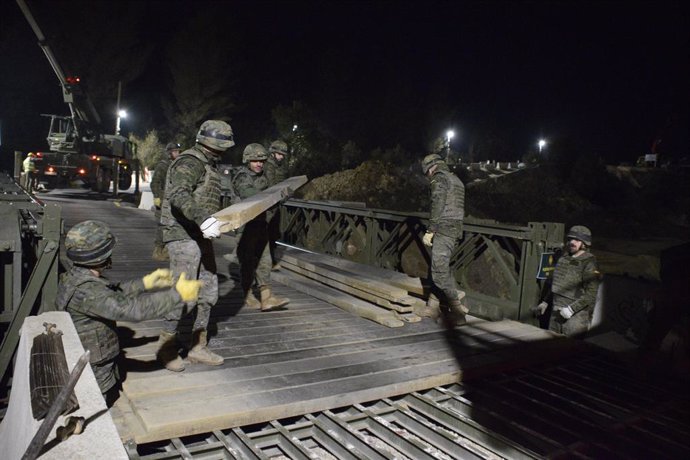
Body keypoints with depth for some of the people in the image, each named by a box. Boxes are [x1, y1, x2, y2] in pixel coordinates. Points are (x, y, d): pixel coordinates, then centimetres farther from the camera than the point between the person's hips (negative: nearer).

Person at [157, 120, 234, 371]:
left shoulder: (208, 164, 18)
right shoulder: (190, 162, -13)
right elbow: (179, 194, -31)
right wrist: (202, 218, -46)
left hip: (200, 235, 10)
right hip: (184, 235, -10)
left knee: (208, 291, 11)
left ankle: (198, 346, 21)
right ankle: (166, 346, 11)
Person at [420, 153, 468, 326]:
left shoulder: (439, 179, -6)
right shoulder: (456, 180, 22)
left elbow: (437, 207, -16)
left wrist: (430, 231, -15)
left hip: (444, 228, -10)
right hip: (456, 228, 10)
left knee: (439, 269, -8)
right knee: (441, 265, 12)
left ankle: (458, 309, -5)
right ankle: (433, 306, 15)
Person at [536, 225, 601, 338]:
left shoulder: (589, 264, -12)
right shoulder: (564, 258, 11)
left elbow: (590, 295, -17)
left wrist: (571, 309, -21)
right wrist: (546, 302, 20)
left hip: (576, 315, -7)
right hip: (557, 312, 7)